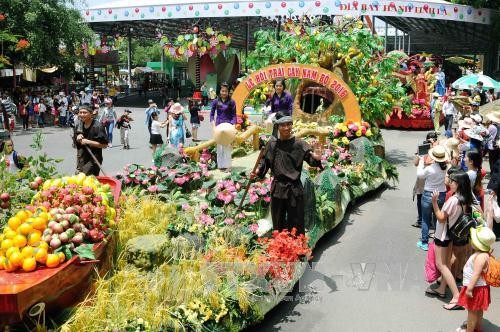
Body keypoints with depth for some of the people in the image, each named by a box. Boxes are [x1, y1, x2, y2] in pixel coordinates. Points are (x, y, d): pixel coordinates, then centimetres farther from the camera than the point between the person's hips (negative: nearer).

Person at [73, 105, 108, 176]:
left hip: (93, 160, -7)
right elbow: (75, 142, 19)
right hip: (81, 159, 7)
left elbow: (104, 145, -18)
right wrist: (77, 139, -5)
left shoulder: (97, 126, -16)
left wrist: (88, 142, -21)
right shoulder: (79, 126, 6)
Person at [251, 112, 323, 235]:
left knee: (296, 225, 3)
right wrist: (258, 171, -4)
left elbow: (310, 158, -15)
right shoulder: (272, 144, 1)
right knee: (278, 222, 16)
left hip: (294, 189, -4)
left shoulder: (299, 144, -9)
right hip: (277, 188, 4)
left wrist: (316, 159, -37)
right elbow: (265, 161, 12)